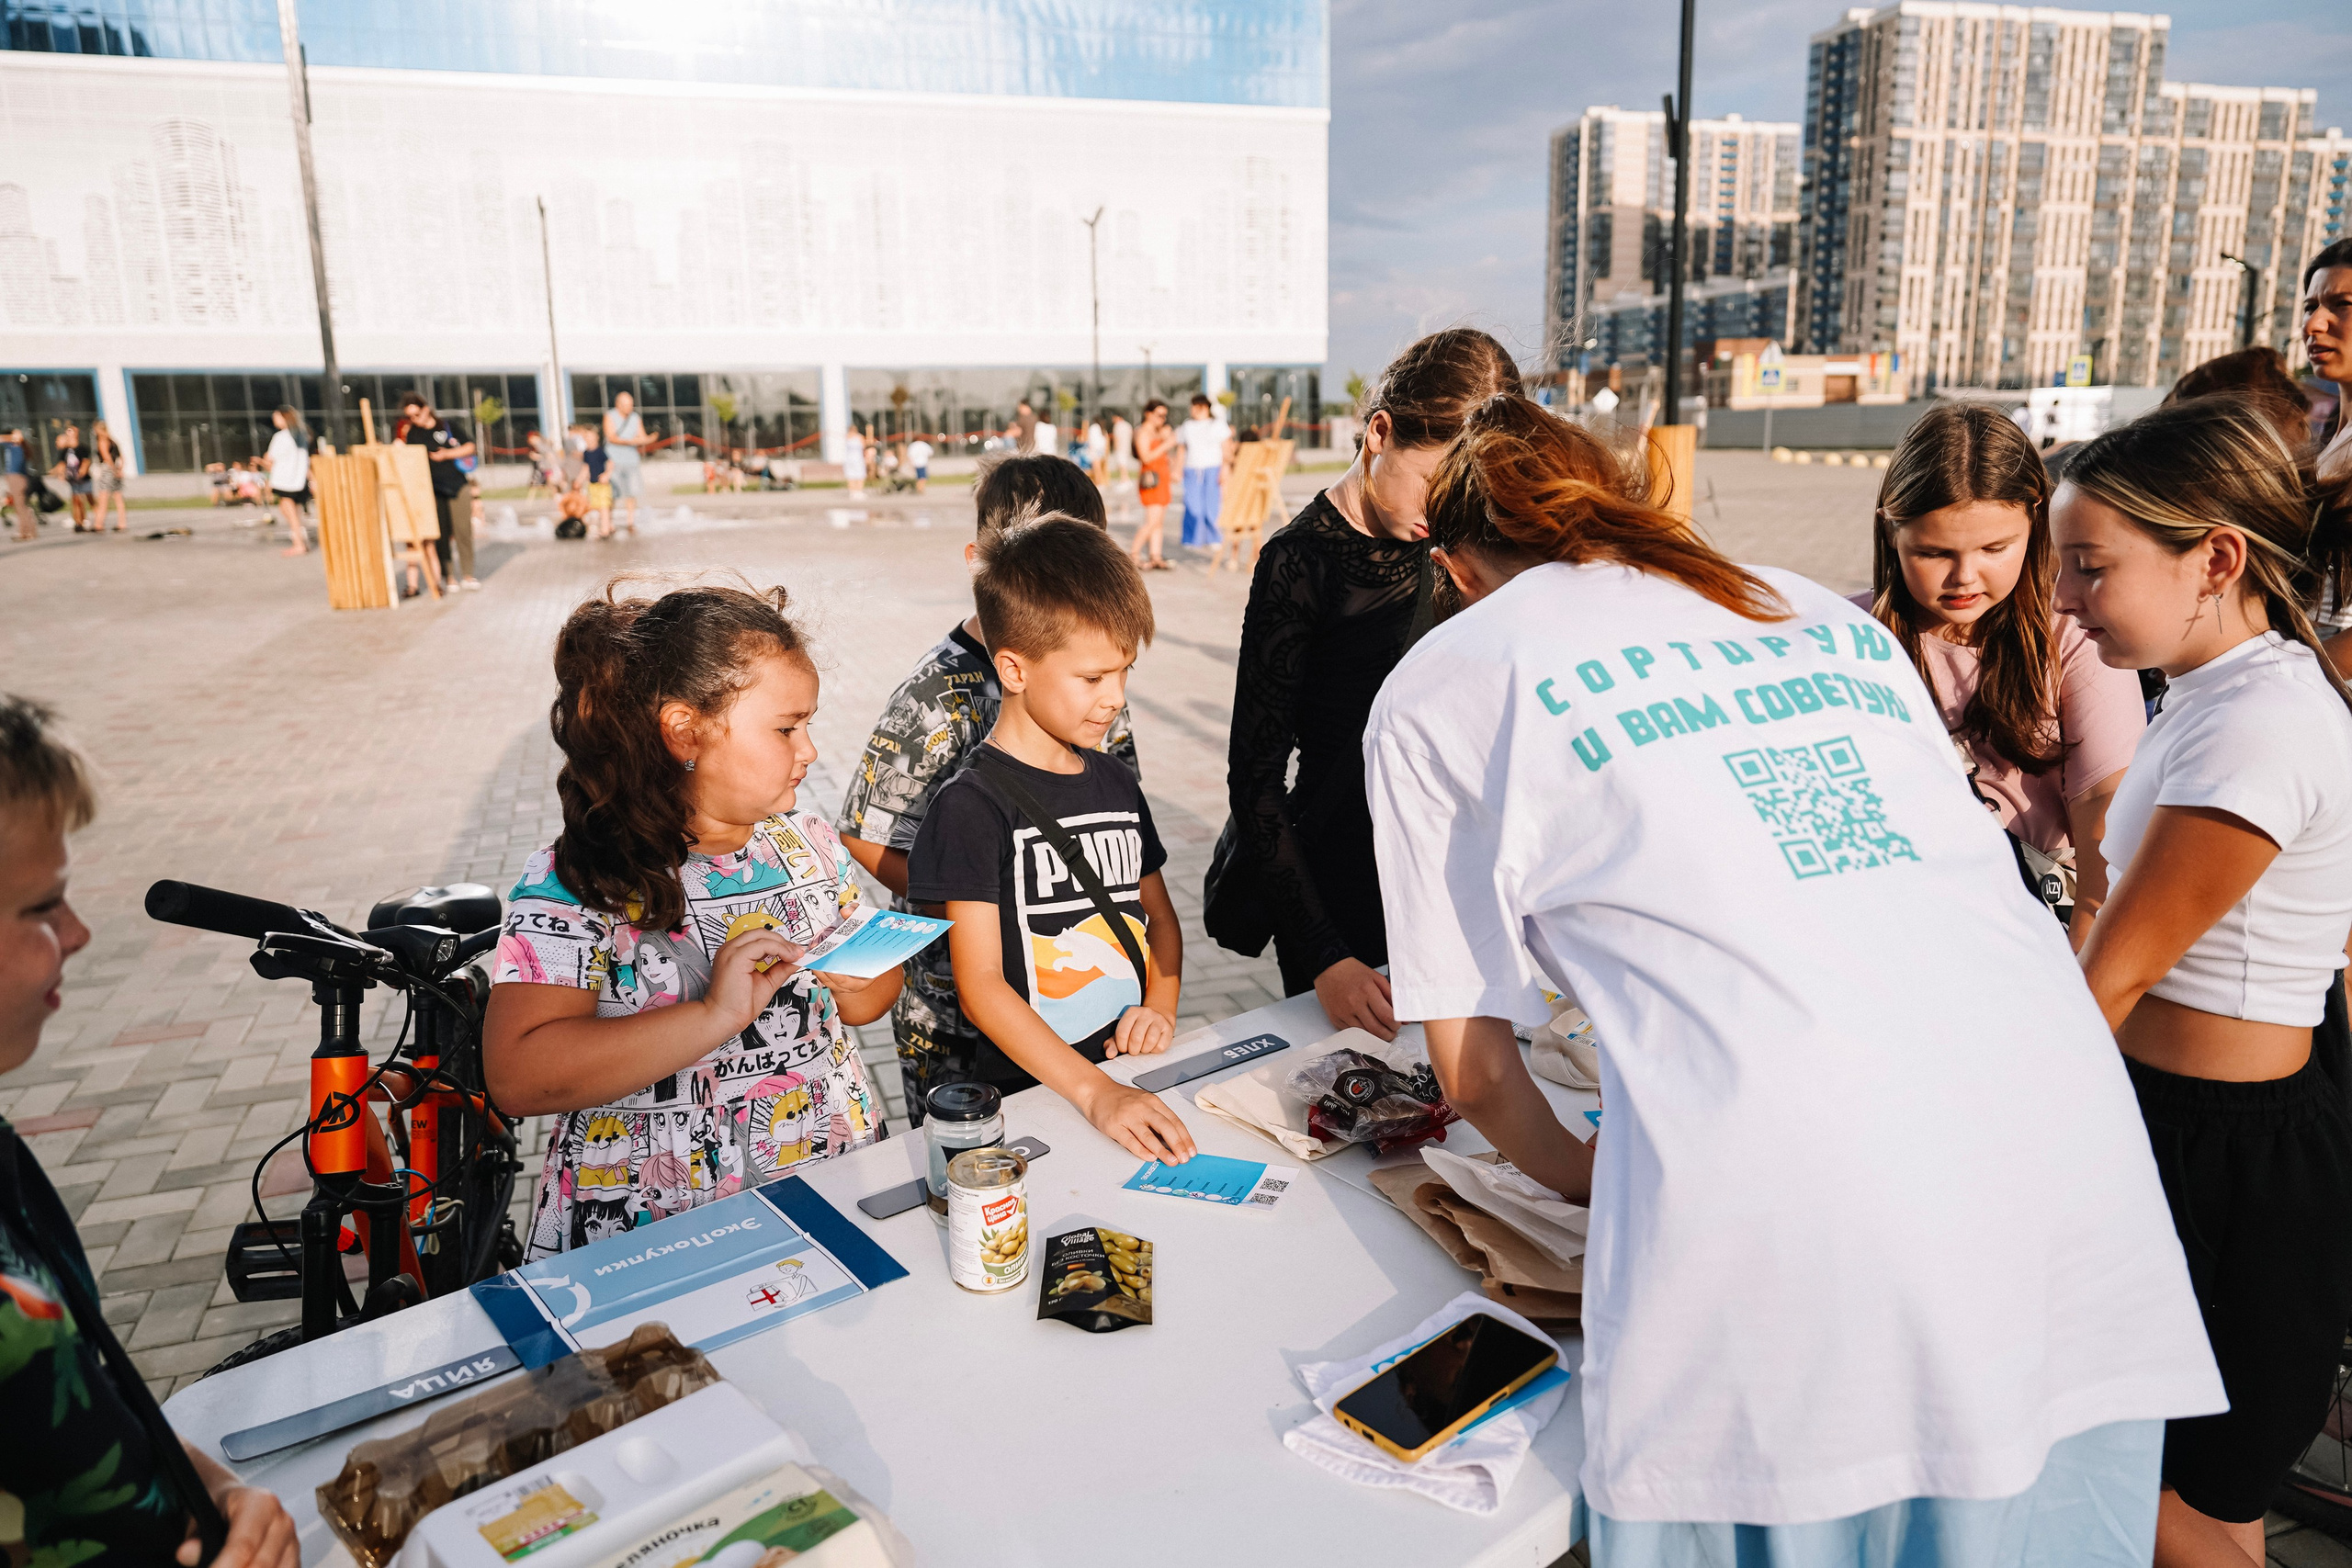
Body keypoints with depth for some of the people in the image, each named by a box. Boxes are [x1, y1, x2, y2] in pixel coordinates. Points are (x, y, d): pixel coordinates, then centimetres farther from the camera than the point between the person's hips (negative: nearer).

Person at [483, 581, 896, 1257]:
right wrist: (715, 1017, -25)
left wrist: (871, 973, -5)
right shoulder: (571, 881, -9)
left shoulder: (807, 841, 8)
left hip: (838, 1191, 4)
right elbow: (517, 1078, -20)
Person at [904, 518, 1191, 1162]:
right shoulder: (973, 804, -9)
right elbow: (979, 985, -13)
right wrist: (1094, 1092, -21)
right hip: (1028, 1095, -5)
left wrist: (1161, 1005, 2)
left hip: (1135, 1078, 5)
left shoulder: (1116, 781, 12)